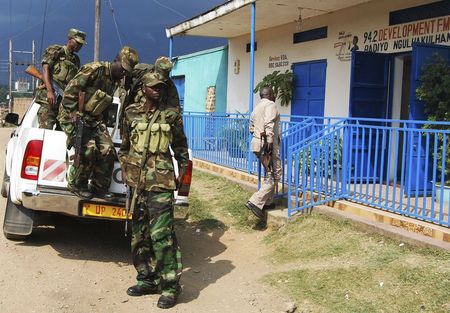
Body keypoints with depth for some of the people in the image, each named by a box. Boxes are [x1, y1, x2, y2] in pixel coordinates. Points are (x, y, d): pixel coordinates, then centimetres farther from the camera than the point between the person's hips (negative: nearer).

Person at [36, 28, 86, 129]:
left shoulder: (76, 59, 23)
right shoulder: (55, 50, 5)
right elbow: (45, 69, -6)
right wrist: (50, 91, -18)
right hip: (49, 96, -7)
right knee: (46, 127, -16)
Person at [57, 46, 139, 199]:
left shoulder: (116, 81, 9)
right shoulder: (95, 70, -17)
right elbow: (70, 92, -20)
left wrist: (102, 125, 10)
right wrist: (73, 119, -23)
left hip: (94, 119, 7)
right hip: (74, 116, -7)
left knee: (108, 151, -6)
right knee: (88, 149, -23)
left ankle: (99, 188, 10)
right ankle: (76, 185, -2)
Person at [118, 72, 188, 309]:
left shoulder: (171, 115, 2)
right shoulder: (131, 113, 8)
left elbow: (181, 147, 10)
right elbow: (124, 145, 17)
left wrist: (181, 173, 5)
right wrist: (125, 171, 12)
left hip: (160, 183, -4)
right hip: (136, 182, 4)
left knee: (161, 234, -11)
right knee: (139, 234, 11)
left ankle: (170, 286, -2)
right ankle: (146, 279, 25)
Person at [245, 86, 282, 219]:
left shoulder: (256, 108, 20)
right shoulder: (270, 105, -7)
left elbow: (251, 127, 23)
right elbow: (269, 123, -22)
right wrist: (269, 142, -27)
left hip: (257, 143, 9)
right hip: (268, 144, -9)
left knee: (269, 174, 20)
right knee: (274, 176, -7)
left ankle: (267, 202, 23)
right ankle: (255, 202, -16)